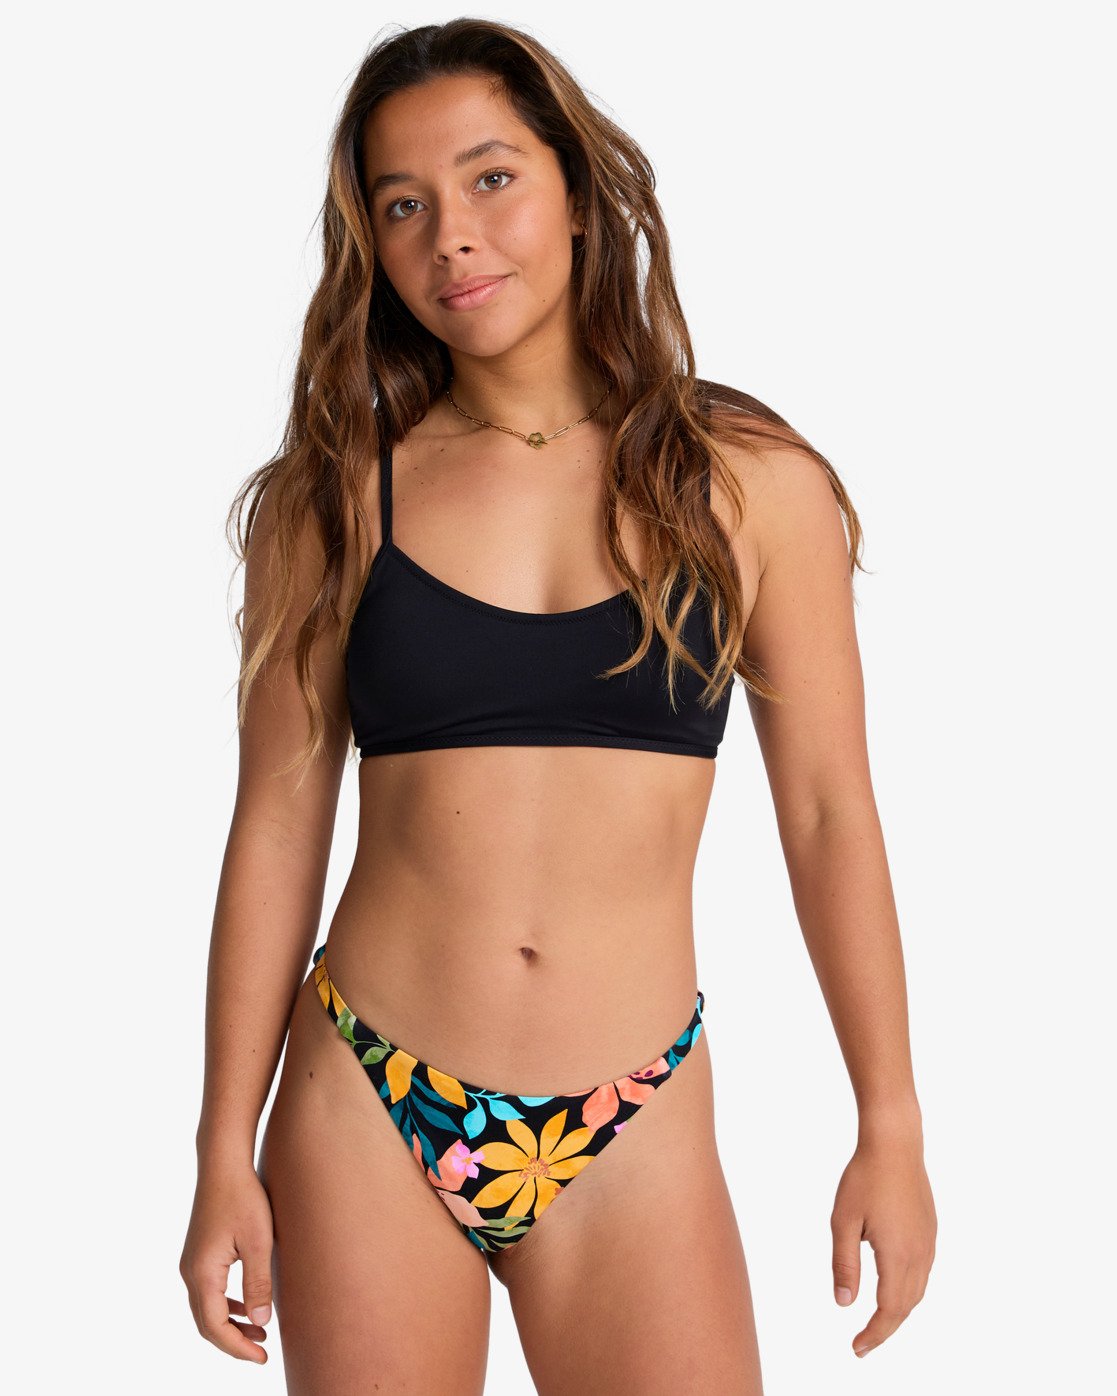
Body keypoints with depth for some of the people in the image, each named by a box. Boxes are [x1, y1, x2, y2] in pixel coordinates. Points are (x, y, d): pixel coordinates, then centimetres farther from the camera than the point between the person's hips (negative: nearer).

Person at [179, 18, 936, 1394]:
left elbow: (828, 816, 2)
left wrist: (890, 1128, 3)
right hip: (366, 1118, 0)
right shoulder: (331, 497, 1)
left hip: (634, 1135, 0)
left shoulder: (748, 482, 0)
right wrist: (226, 1155, 1)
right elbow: (277, 826, 1)